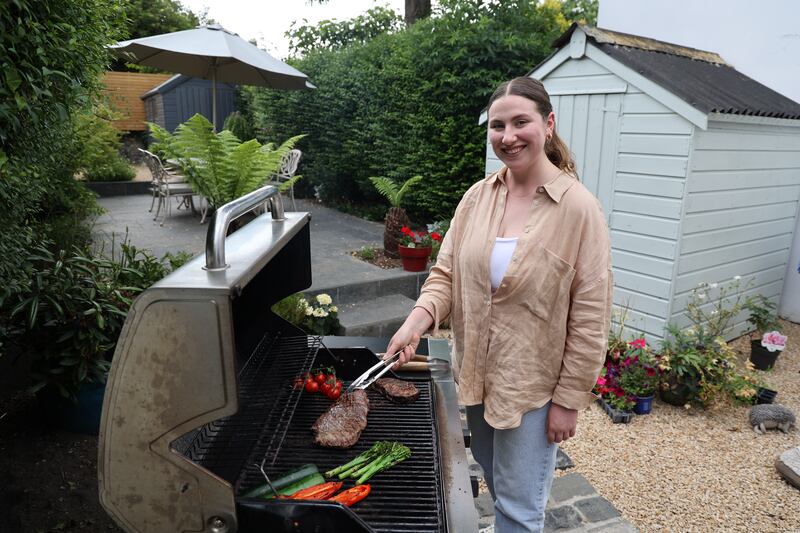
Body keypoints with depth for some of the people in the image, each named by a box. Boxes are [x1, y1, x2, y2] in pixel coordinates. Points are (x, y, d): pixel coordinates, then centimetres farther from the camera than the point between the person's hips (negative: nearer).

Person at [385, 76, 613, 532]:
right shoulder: (478, 196, -2)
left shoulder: (578, 208, -17)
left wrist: (569, 399, -11)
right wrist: (418, 319, -19)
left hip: (533, 387, -5)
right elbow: (447, 273, 0)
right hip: (477, 375, 5)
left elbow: (590, 318, -14)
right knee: (497, 486, 26)